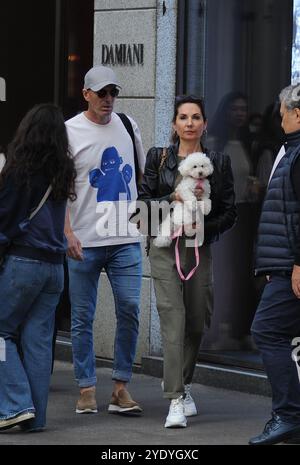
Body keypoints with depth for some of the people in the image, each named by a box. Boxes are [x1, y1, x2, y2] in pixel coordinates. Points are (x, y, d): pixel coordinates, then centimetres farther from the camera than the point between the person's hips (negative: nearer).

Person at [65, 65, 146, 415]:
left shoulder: (127, 125, 11)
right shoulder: (69, 131, -3)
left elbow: (143, 173, 22)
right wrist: (67, 233, -16)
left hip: (126, 239, 3)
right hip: (84, 242, -3)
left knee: (130, 309, -4)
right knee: (82, 317, 3)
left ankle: (121, 386, 4)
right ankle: (86, 389, 11)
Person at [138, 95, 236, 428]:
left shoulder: (219, 162, 6)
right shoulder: (158, 158, 4)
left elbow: (229, 213, 5)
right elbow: (143, 203, -1)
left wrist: (202, 228, -11)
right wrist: (175, 198, -17)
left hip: (200, 248, 2)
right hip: (165, 249, -2)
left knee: (197, 322, 10)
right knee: (173, 319, -12)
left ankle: (182, 383, 35)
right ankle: (175, 400, -15)